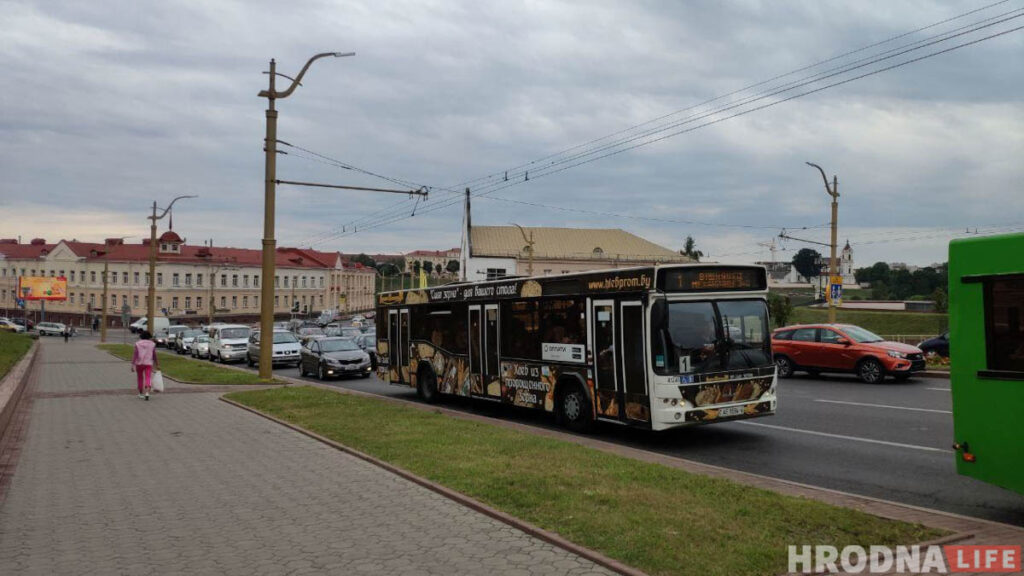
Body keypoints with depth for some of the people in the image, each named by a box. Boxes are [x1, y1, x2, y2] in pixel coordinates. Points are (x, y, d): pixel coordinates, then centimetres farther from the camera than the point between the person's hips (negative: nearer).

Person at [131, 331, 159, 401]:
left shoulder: (138, 344, 1)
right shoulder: (152, 344, 3)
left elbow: (135, 355, -4)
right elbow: (154, 356, 5)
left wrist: (132, 365, -5)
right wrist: (157, 365, 12)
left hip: (139, 363, 1)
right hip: (148, 363, -1)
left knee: (140, 378, 17)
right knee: (148, 379, -6)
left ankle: (141, 393, 26)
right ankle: (147, 393, -26)